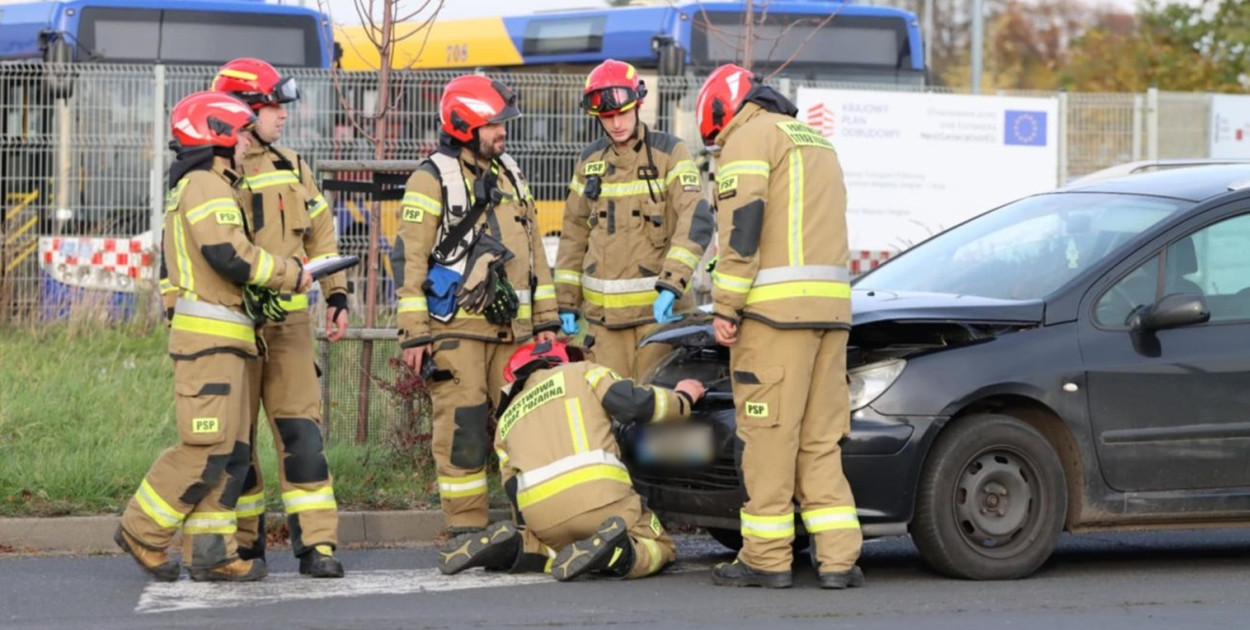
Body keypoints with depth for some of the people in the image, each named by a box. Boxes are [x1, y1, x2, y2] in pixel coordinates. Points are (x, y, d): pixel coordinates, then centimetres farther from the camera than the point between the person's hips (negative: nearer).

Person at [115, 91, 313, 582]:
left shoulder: (188, 190, 24)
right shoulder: (207, 187, -9)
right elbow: (230, 254, -21)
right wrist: (291, 275, -11)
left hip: (224, 338, 11)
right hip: (211, 334, -11)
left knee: (231, 450, 7)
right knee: (207, 448, -11)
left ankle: (210, 551, 4)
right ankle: (143, 532, -3)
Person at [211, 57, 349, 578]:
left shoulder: (292, 169, 14)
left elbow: (320, 235, 21)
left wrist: (337, 295, 14)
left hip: (290, 321, 4)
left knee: (301, 431, -3)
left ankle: (316, 544, -4)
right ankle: (243, 543, 14)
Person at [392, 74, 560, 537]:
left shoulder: (509, 175, 18)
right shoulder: (432, 179, -3)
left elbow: (534, 250, 22)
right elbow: (410, 259, -7)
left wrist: (545, 319, 17)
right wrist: (413, 333, -12)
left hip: (512, 327, 6)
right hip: (456, 329, -6)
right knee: (462, 430, -6)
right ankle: (466, 530, -2)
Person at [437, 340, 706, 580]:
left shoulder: (507, 418, 30)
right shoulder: (581, 372, 20)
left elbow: (515, 492, 26)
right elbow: (636, 405, 7)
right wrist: (683, 398, 26)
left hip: (542, 517, 4)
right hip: (598, 495, -4)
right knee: (660, 548, 11)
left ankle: (514, 545, 0)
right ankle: (613, 550, -21)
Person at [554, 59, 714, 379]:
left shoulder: (669, 151, -2)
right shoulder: (590, 161, 13)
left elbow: (696, 221, -14)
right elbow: (574, 231, 18)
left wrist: (671, 284, -25)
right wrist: (567, 300, 13)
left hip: (658, 305, -4)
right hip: (604, 307, 4)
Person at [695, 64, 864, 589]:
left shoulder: (750, 136, -1)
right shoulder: (816, 141, 27)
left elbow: (743, 225, -13)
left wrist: (724, 307, -13)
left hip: (775, 308, -8)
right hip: (830, 308, 8)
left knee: (769, 434, -4)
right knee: (821, 437, 7)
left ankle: (767, 558, -3)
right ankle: (839, 558, 1)